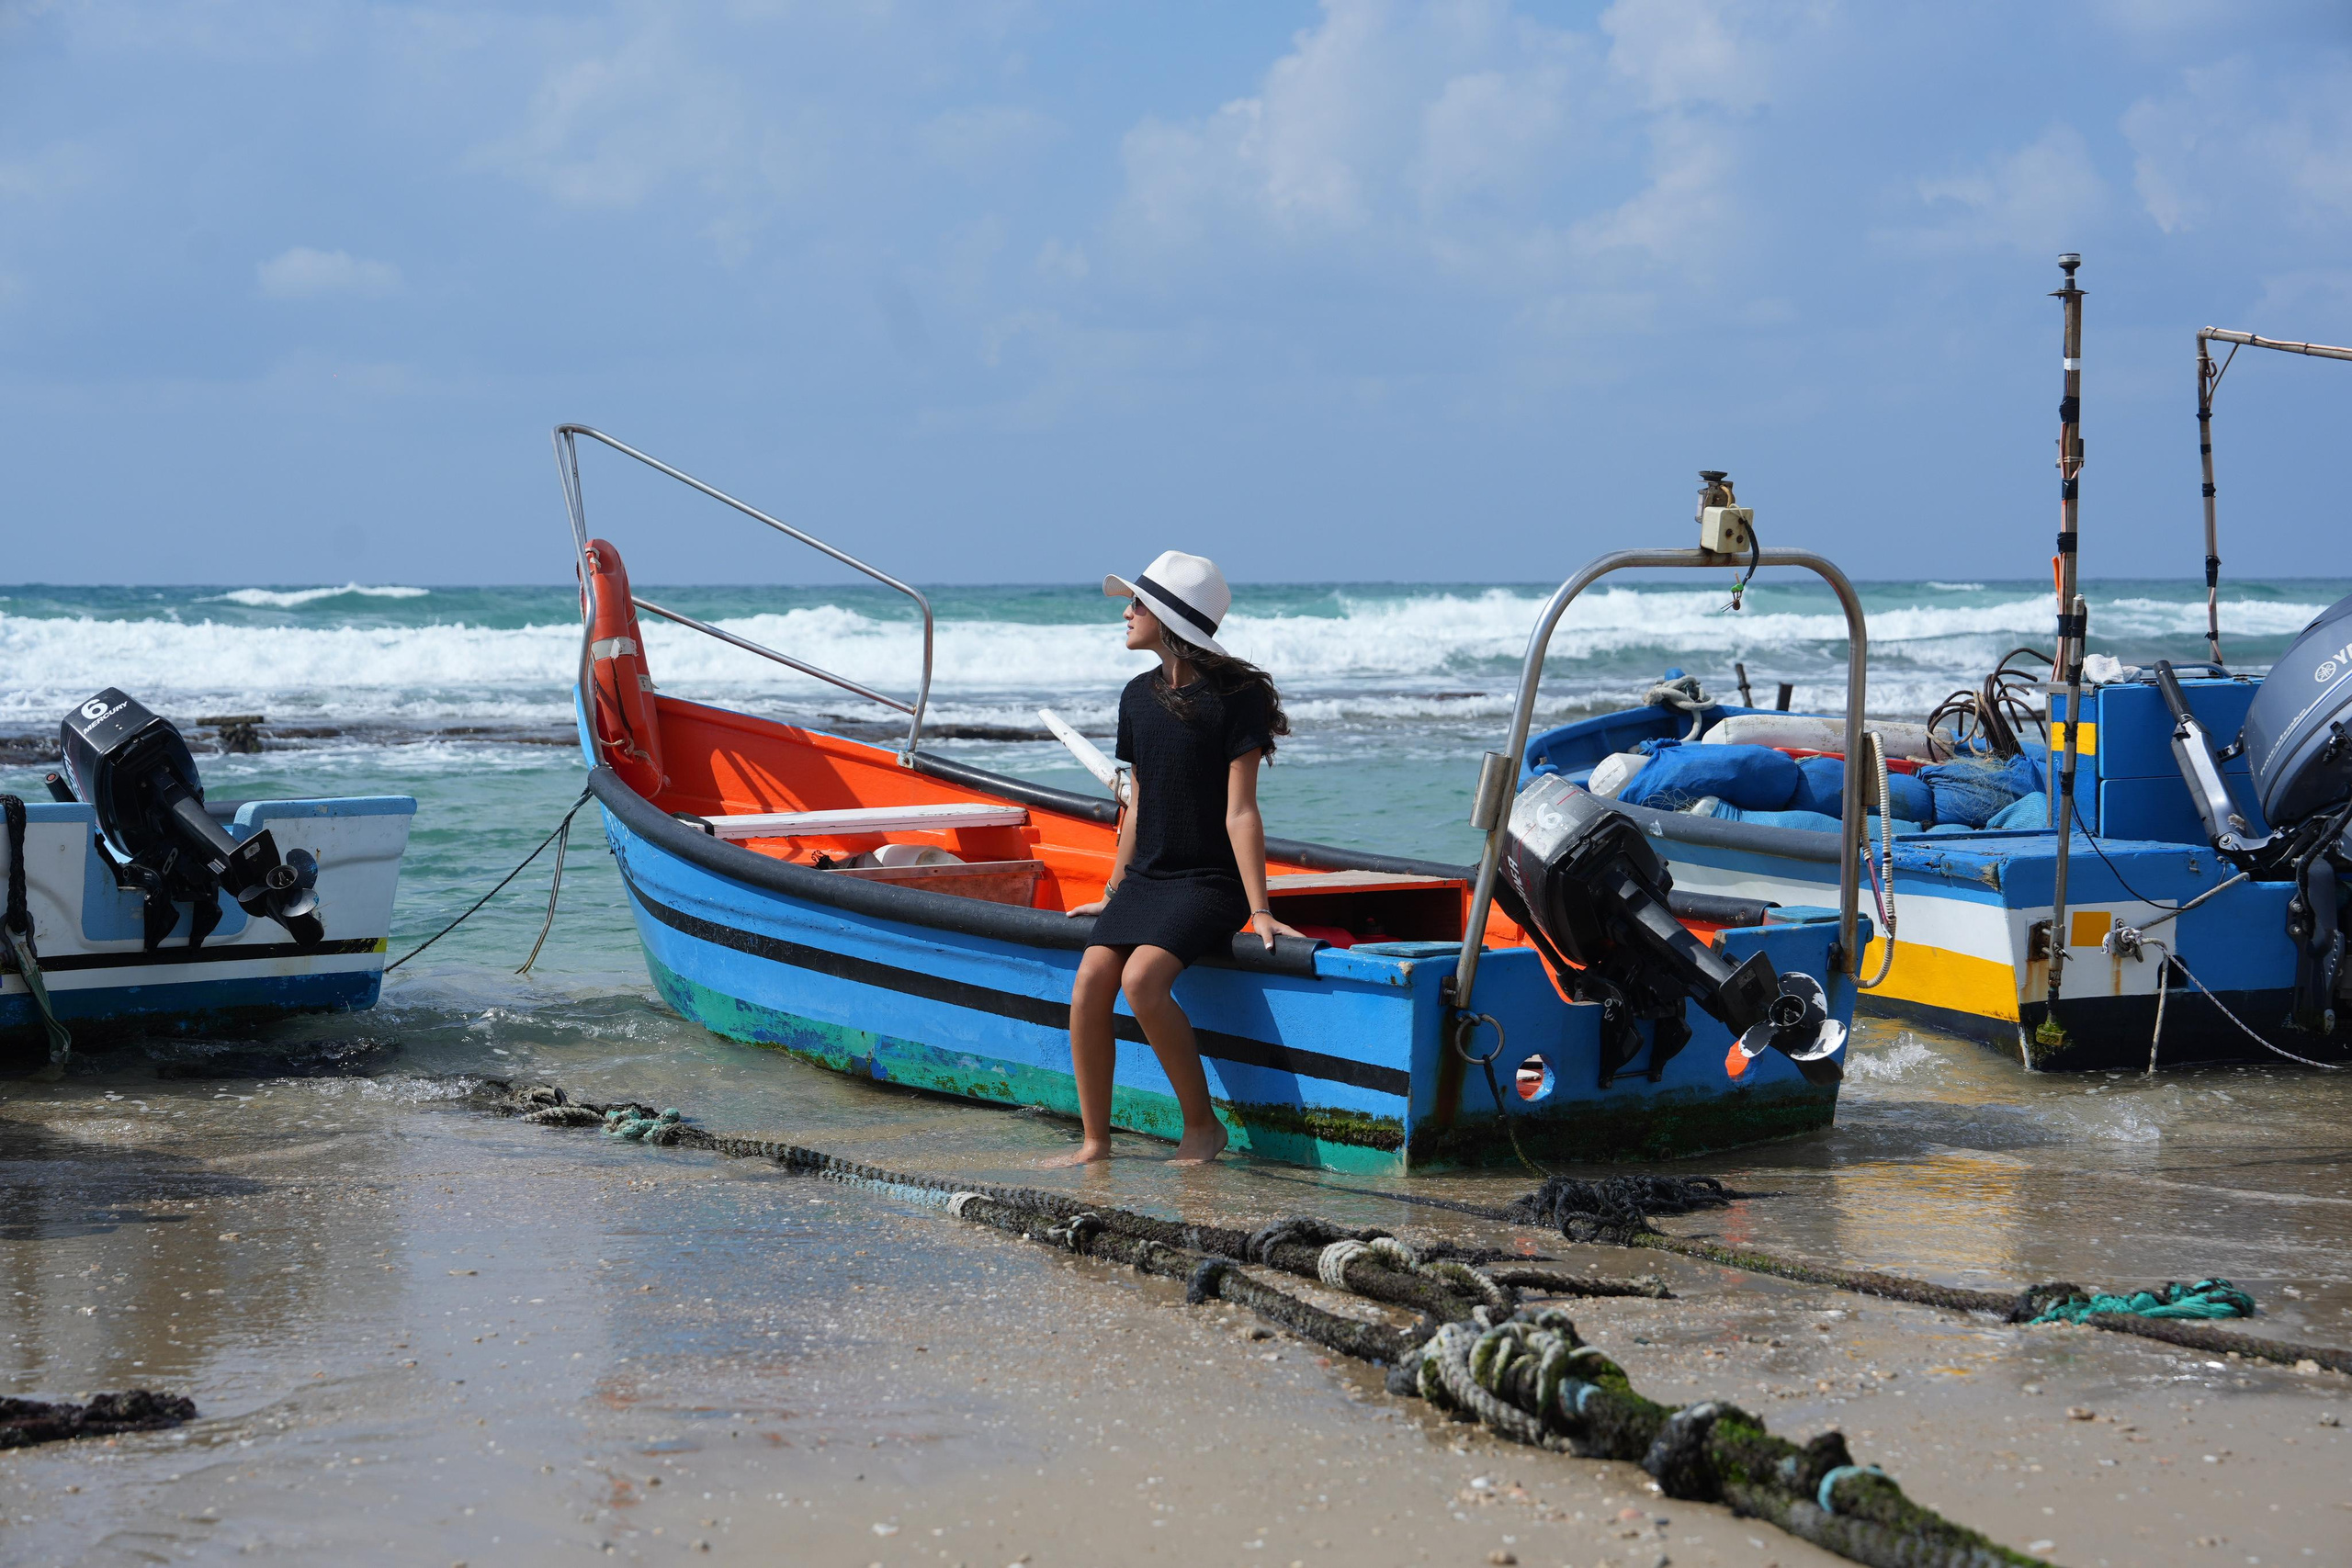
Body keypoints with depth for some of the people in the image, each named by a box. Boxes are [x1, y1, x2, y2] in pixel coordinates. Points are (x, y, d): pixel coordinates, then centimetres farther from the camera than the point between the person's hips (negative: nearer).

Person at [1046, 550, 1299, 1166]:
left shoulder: (1236, 695, -9)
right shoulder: (1140, 696, 12)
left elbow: (1240, 811, -12)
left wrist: (1260, 910, -15)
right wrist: (1113, 894, 22)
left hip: (1210, 884, -7)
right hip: (1146, 878, 7)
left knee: (1142, 979, -29)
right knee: (1089, 986, -16)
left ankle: (1203, 1123, -13)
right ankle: (1095, 1142, -7)